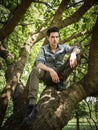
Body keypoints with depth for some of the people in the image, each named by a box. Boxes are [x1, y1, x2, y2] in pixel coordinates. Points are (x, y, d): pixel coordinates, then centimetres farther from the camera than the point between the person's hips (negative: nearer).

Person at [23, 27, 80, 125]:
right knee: (35, 70, -36)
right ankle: (32, 104, -47)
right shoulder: (44, 49, -3)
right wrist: (51, 70, -37)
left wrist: (73, 54, -38)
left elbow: (76, 49, -13)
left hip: (60, 74, 1)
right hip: (48, 74, -1)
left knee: (76, 57, -16)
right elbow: (38, 63, -20)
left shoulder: (63, 47, 2)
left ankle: (60, 82, -14)